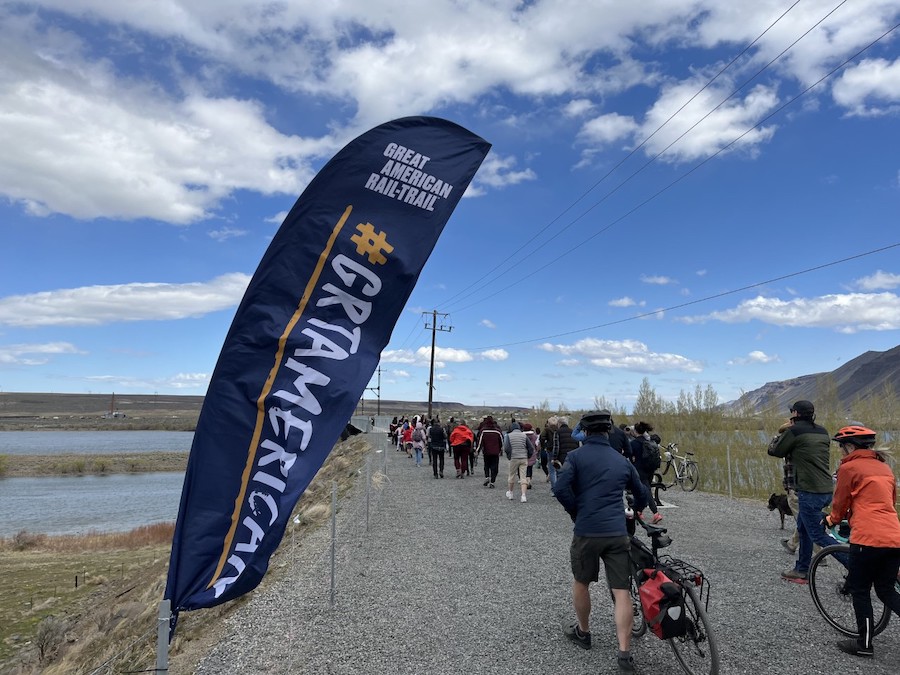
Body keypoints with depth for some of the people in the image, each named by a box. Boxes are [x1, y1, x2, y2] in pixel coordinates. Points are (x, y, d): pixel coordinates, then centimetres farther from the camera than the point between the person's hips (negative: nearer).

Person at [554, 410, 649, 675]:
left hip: (586, 532, -2)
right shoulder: (622, 461, 12)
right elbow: (643, 496, 24)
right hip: (618, 534, 2)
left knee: (581, 583, 20)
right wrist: (633, 512, 45)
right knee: (622, 592, 6)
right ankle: (624, 653, 2)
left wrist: (576, 513, 2)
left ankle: (583, 632, 36)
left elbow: (561, 489, -15)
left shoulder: (576, 456, -1)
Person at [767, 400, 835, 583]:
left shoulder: (794, 431, -11)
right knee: (803, 527, 19)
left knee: (817, 535, -1)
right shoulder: (822, 431, 11)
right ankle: (802, 570, 27)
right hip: (826, 490, 9)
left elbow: (776, 452, -3)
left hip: (810, 492, -9)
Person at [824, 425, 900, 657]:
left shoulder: (849, 467, -5)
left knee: (860, 590, 7)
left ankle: (864, 644, 15)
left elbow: (840, 503, 3)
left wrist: (832, 520, 24)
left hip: (868, 538, -7)